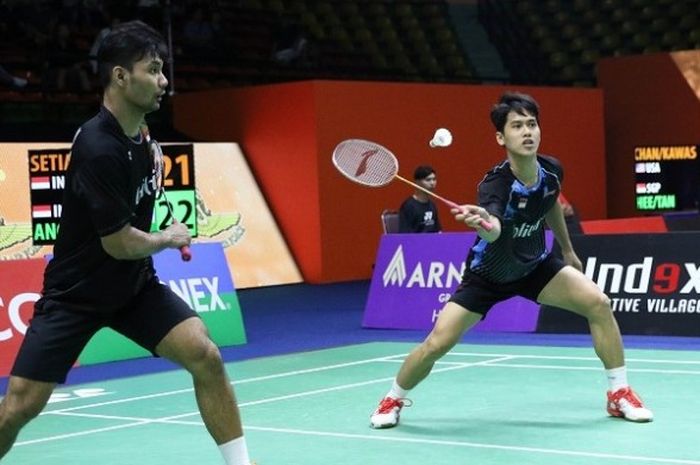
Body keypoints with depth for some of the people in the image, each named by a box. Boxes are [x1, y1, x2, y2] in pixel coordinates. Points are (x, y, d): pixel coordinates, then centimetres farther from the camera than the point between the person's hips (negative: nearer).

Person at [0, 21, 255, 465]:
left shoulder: (138, 133, 0)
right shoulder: (99, 148, -27)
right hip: (77, 293, -6)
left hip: (135, 284, 7)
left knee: (205, 354, -14)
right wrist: (169, 239, -6)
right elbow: (119, 243, -22)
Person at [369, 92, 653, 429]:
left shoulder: (552, 171, -16)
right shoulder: (496, 184, -35)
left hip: (535, 267, 5)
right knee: (437, 343, -12)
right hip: (487, 274, -4)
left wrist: (568, 250, 21)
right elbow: (494, 230, -58)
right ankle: (393, 400, 16)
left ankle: (620, 393, 3)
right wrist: (484, 224, -81)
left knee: (598, 303, -13)